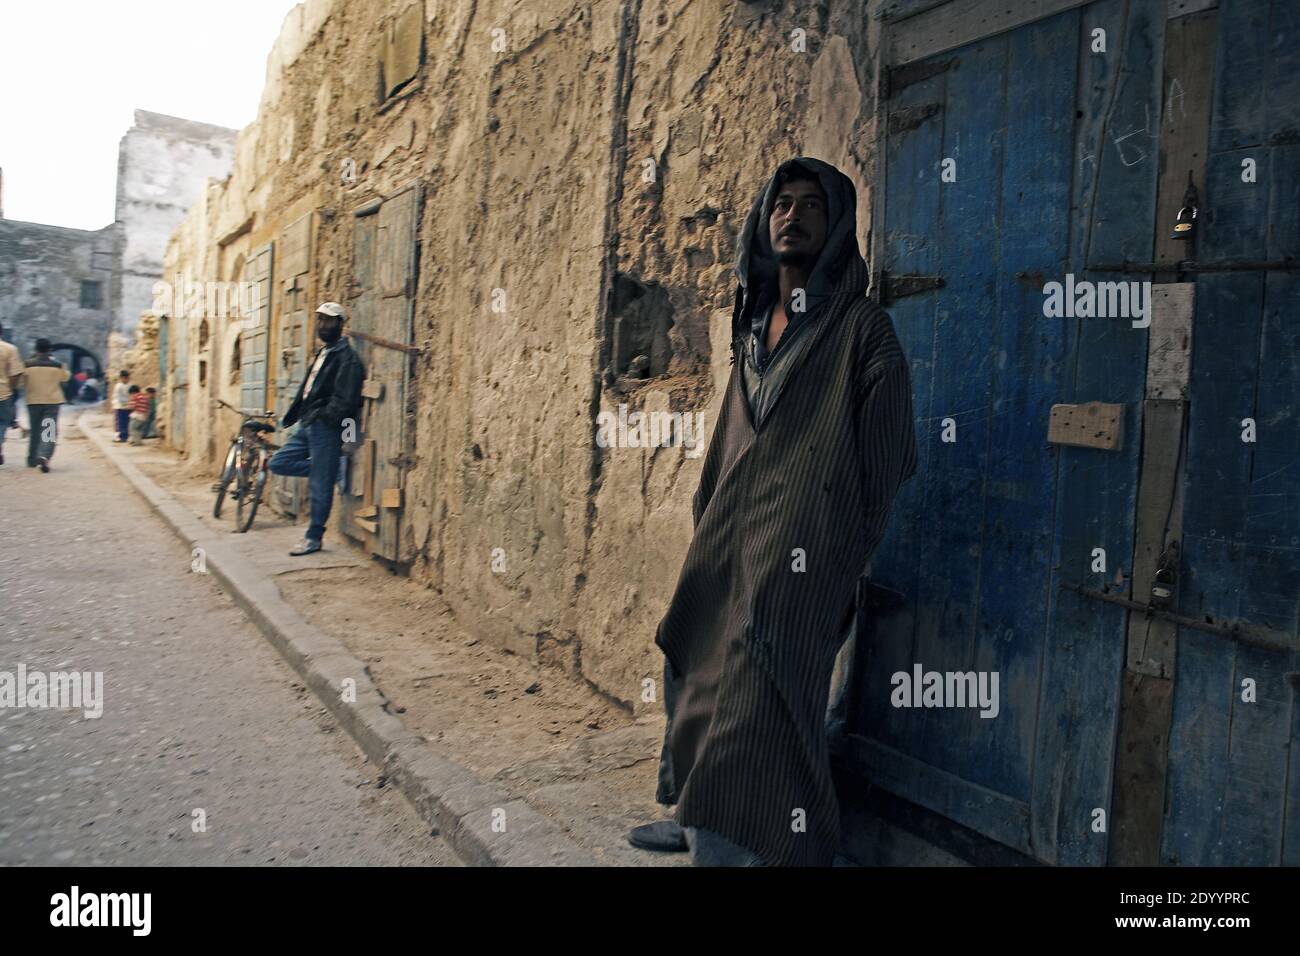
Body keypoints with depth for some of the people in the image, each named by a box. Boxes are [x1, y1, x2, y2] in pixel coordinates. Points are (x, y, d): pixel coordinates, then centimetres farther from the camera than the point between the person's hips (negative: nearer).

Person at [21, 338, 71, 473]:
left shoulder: (29, 365, -5)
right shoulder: (56, 365, -6)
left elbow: (23, 384, 3)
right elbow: (65, 377, 12)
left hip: (33, 401, 2)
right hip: (52, 401, -2)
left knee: (34, 431, 16)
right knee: (50, 431, -4)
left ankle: (32, 460, 25)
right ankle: (44, 456, -27)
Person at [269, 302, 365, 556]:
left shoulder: (346, 357, -10)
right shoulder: (323, 353, 20)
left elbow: (345, 400, -19)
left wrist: (324, 418, -17)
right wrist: (291, 417, 18)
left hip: (325, 428, -10)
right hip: (308, 426, 10)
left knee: (320, 485, -3)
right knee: (278, 463, 9)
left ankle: (313, 537, 7)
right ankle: (328, 469, 17)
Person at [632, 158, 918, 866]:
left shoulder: (862, 329, -5)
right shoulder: (754, 324, 16)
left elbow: (886, 462, -6)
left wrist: (848, 554, -6)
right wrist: (707, 514, 16)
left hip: (799, 547, -7)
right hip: (725, 536, 8)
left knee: (761, 700, -7)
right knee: (693, 664, 14)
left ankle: (773, 843, 12)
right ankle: (698, 819, 33)